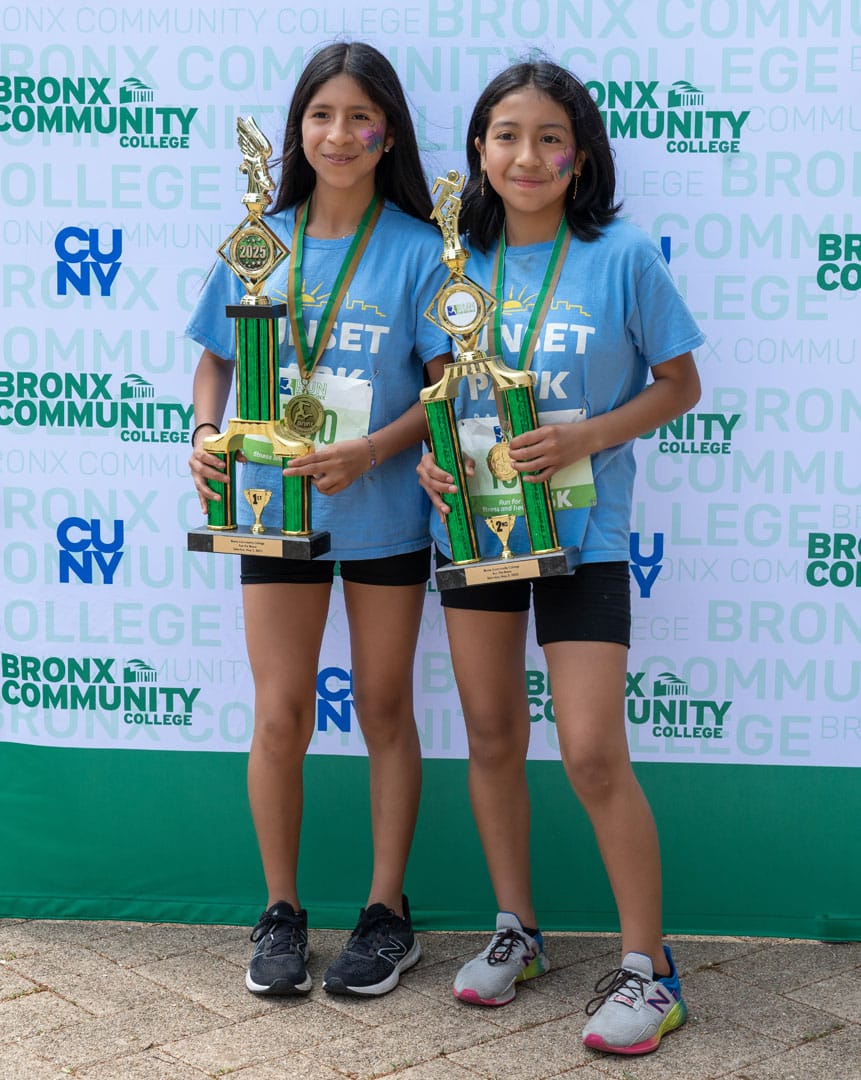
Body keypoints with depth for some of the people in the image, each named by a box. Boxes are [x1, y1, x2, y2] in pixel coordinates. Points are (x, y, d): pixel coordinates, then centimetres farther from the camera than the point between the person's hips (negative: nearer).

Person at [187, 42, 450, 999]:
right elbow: (216, 358, 12)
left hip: (384, 514, -2)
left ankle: (387, 911, 22)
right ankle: (281, 912, 19)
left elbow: (448, 387, -6)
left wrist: (370, 451, -21)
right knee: (279, 715, 3)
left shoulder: (417, 251, -5)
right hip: (275, 510, 2)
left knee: (385, 709, 9)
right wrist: (207, 433, -8)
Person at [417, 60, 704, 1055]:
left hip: (581, 529, -4)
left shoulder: (623, 257, -7)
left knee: (592, 755, -7)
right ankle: (515, 930, 29)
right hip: (473, 521, 4)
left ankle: (647, 965, 8)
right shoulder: (458, 261, 3)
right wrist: (431, 453, -7)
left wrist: (589, 435, -17)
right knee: (492, 737, 12)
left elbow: (680, 384, -1)